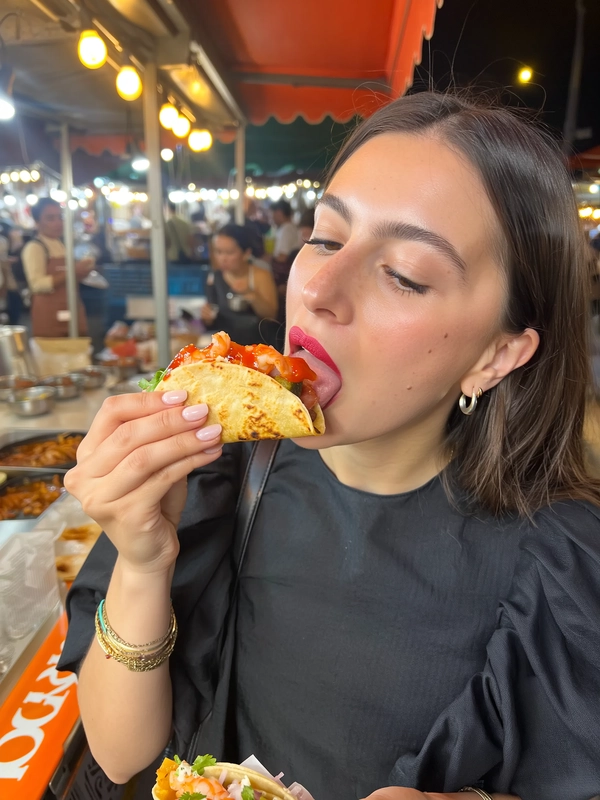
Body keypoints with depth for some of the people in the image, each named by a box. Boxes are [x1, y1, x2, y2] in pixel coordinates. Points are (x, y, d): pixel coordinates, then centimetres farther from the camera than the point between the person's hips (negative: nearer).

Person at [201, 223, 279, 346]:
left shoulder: (261, 276, -4)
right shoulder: (214, 277, 3)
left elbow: (271, 315, -11)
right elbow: (213, 325, 12)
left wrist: (251, 295, -26)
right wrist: (208, 318, -11)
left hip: (257, 342, -2)